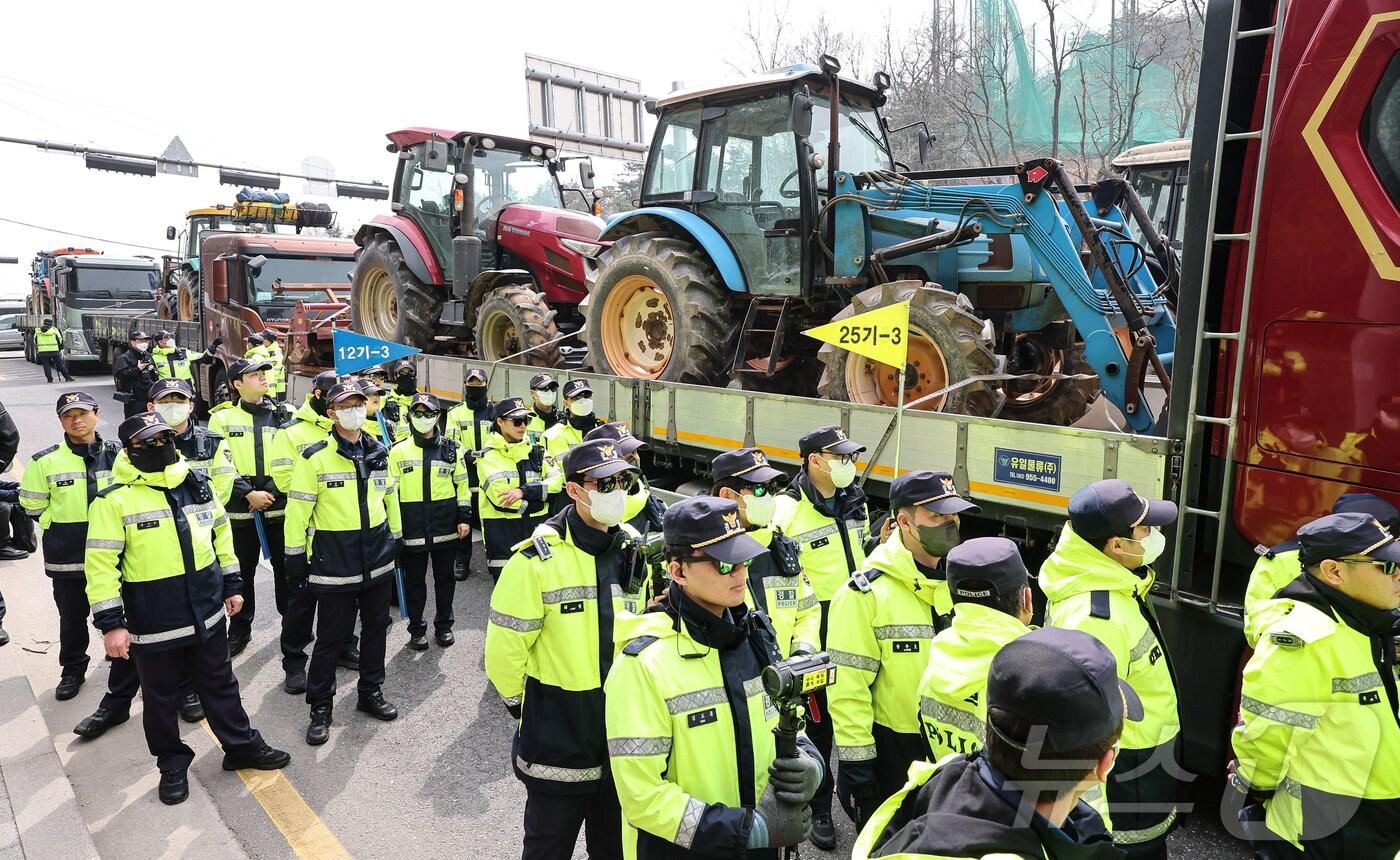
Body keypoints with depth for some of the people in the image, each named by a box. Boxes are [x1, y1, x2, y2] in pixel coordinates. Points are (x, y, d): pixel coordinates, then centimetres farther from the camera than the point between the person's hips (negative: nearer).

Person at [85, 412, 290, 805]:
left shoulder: (196, 484, 3)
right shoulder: (115, 499, -13)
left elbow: (220, 534, 13)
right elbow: (101, 564, -13)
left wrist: (231, 585, 13)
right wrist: (110, 623, -15)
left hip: (207, 612, 4)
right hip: (153, 623, -4)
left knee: (220, 684, 17)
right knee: (161, 696, 13)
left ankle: (242, 746, 31)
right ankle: (172, 764, 31)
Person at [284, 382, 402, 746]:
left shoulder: (378, 453, 6)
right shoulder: (315, 457, -11)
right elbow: (298, 510, -9)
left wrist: (395, 538, 18)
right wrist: (296, 557, -8)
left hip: (378, 558, 5)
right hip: (334, 562, -5)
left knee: (376, 627, 15)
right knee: (331, 637, 4)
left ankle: (371, 692, 32)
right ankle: (320, 708, 20)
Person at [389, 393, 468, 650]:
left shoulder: (451, 449, 4)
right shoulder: (399, 451, 3)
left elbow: (462, 485, 7)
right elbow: (391, 490, 5)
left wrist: (464, 518, 2)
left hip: (445, 527, 1)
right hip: (412, 528, 0)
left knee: (444, 577, 10)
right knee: (414, 579, 8)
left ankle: (443, 625, 24)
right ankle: (416, 629, 21)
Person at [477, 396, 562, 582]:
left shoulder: (536, 451, 9)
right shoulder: (488, 456, -4)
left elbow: (558, 479, -5)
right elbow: (501, 497, -15)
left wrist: (525, 491, -18)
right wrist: (538, 497, -9)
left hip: (536, 530, 4)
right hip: (502, 533, -4)